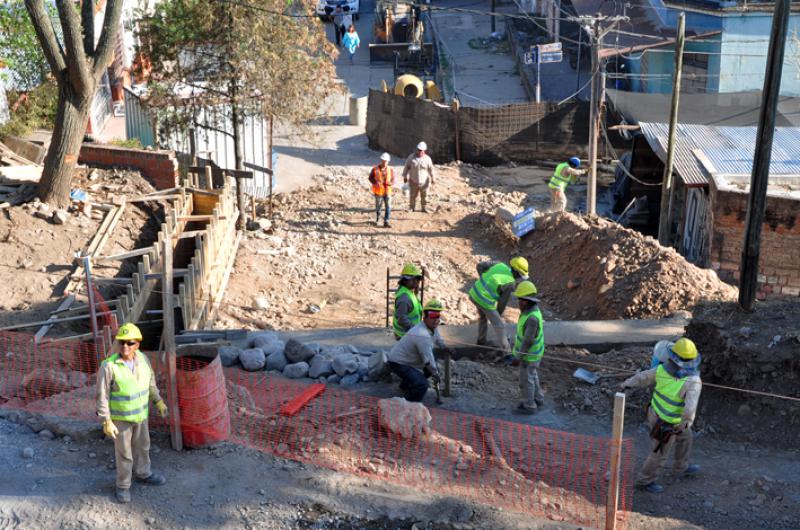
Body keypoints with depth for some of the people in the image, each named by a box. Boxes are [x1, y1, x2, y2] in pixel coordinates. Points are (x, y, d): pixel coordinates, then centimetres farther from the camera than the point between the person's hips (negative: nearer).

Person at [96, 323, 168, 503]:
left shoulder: (142, 359, -12)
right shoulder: (109, 366, -28)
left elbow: (150, 381, 5)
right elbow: (102, 396, -21)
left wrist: (158, 401, 8)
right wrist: (106, 422, -20)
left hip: (140, 413, 5)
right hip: (120, 416, -5)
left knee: (142, 445, 22)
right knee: (123, 452, 10)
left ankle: (143, 474, 45)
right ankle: (123, 485, 31)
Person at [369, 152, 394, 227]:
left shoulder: (390, 170, 0)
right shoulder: (375, 169, -5)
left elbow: (393, 181, 3)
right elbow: (370, 178, -1)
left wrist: (390, 183, -21)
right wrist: (376, 182, -20)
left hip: (387, 192, 1)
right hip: (378, 191, -1)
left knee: (388, 207, -6)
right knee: (378, 206, 12)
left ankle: (386, 222, 0)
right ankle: (377, 219, 37)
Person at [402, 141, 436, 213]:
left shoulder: (427, 159, -5)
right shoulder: (411, 157, -5)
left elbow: (431, 169, 0)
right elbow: (406, 167, 4)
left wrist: (433, 179, 0)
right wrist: (405, 176, 5)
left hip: (424, 182, 0)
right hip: (414, 182, 0)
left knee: (424, 196, 8)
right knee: (413, 195, 5)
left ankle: (424, 208, 23)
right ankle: (412, 208, 20)